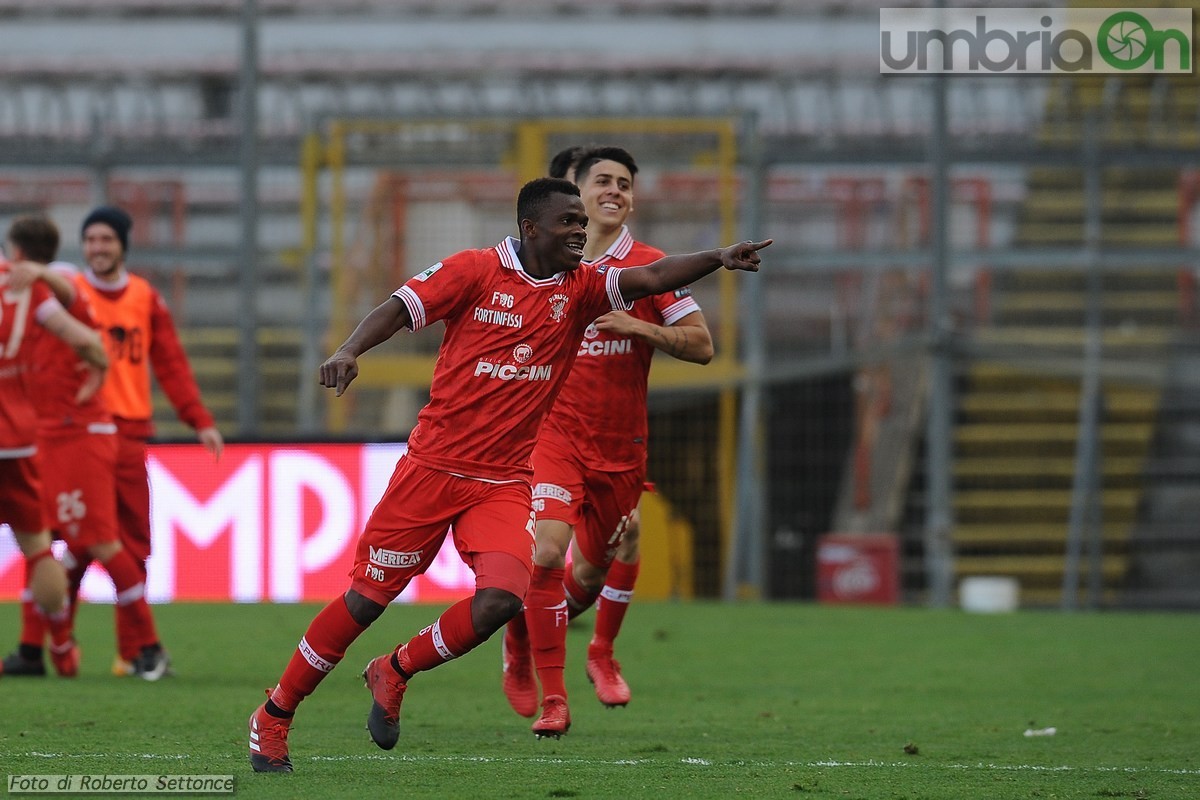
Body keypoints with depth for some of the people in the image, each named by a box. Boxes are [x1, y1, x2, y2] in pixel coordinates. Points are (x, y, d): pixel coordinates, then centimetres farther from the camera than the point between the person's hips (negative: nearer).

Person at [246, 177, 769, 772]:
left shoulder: (580, 289, 5)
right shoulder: (475, 271, -4)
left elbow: (652, 278, -8)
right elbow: (400, 308, -9)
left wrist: (717, 259, -25)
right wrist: (349, 351, -27)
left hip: (505, 484, 3)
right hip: (432, 467, -3)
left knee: (502, 598, -20)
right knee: (366, 598, -1)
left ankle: (394, 674, 7)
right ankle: (274, 715, 16)